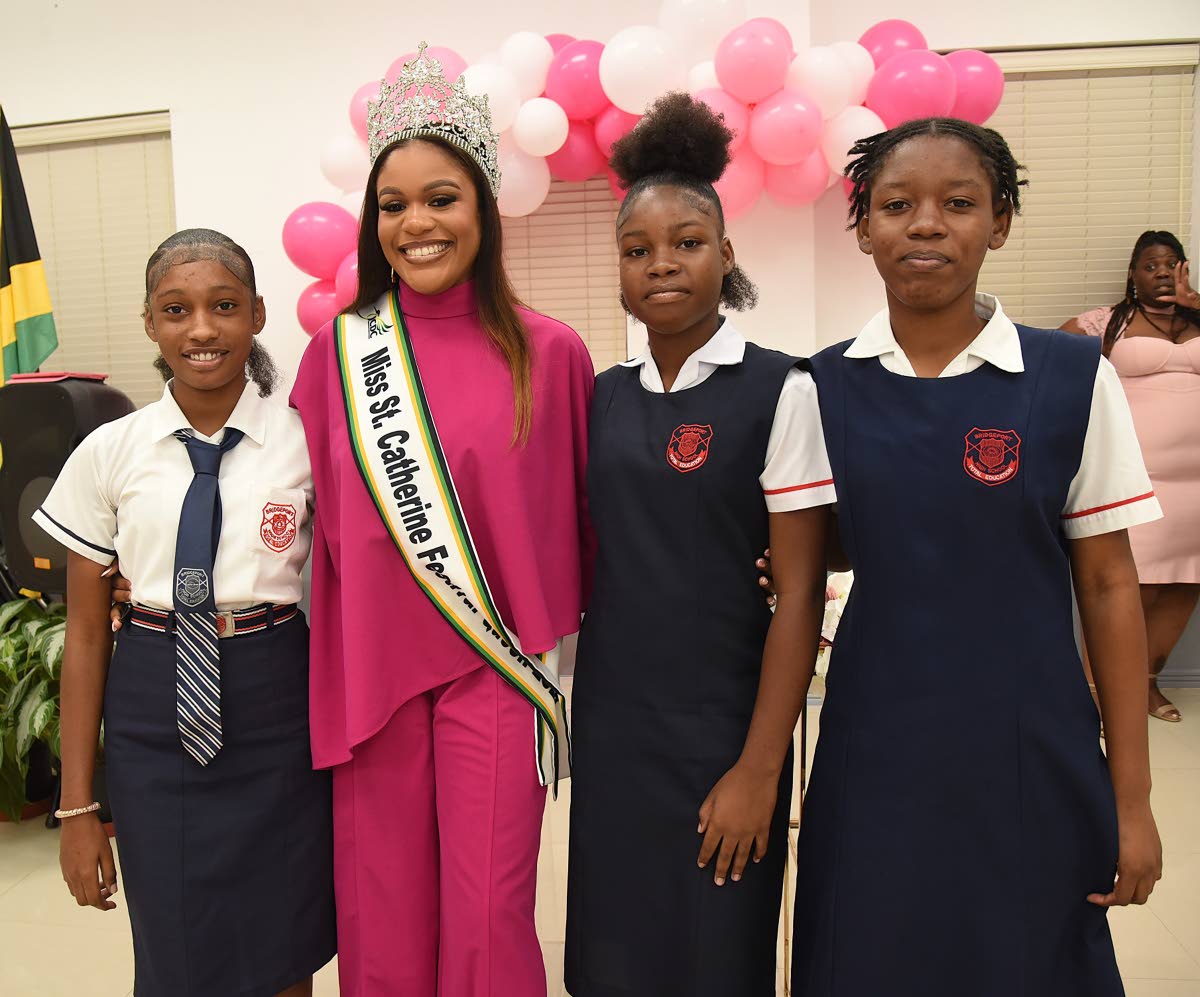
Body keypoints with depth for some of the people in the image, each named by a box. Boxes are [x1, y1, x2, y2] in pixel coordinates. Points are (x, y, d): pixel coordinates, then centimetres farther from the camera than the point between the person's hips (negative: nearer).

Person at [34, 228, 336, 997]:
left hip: (277, 711, -1)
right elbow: (87, 633, 2)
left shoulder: (305, 443, -7)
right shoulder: (108, 454, -2)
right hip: (153, 718, 1)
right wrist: (79, 805, 4)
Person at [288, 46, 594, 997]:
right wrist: (332, 658, 7)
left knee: (489, 920, 6)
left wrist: (559, 633, 6)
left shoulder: (550, 354, -3)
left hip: (497, 667, -1)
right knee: (381, 918, 13)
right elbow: (315, 513, 9)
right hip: (370, 664, 2)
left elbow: (579, 518, 5)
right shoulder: (336, 350, 2)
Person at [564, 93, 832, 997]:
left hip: (721, 724, -4)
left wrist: (760, 766, -12)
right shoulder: (605, 396, 5)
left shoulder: (778, 392, -10)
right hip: (610, 719, 4)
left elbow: (800, 592, -11)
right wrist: (587, 716, 6)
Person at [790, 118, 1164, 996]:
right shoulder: (825, 388, -1)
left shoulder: (1072, 378, -6)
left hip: (1029, 757, -1)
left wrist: (1132, 798, -2)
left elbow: (1109, 587, -2)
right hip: (874, 756, 2)